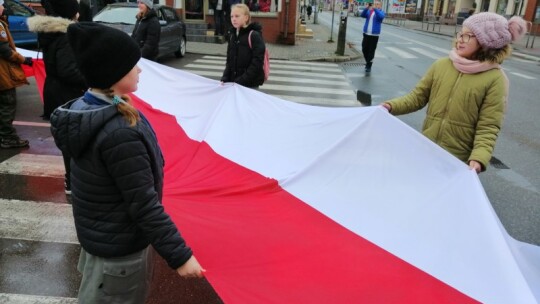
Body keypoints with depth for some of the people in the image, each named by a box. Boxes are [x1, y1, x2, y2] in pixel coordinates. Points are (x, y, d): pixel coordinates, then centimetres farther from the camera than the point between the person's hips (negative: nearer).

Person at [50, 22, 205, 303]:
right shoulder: (119, 132, -32)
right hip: (119, 248, -8)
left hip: (99, 234, 8)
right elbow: (144, 205, -29)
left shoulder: (84, 110, -3)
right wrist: (179, 256, -22)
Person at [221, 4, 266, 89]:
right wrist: (225, 79, -1)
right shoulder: (232, 35, 8)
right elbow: (229, 60, 13)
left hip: (250, 84, -6)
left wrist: (241, 81, -19)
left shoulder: (254, 35, -12)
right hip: (234, 82, 6)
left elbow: (257, 62, -17)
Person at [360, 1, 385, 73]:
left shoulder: (381, 12, 2)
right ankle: (368, 62, 29)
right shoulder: (369, 11, 12)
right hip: (366, 34, 4)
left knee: (371, 51, -4)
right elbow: (362, 15, -4)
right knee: (364, 49, 7)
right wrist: (366, 8, -19)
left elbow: (381, 16, -21)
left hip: (374, 35, -4)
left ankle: (369, 66, 3)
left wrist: (375, 9, -30)